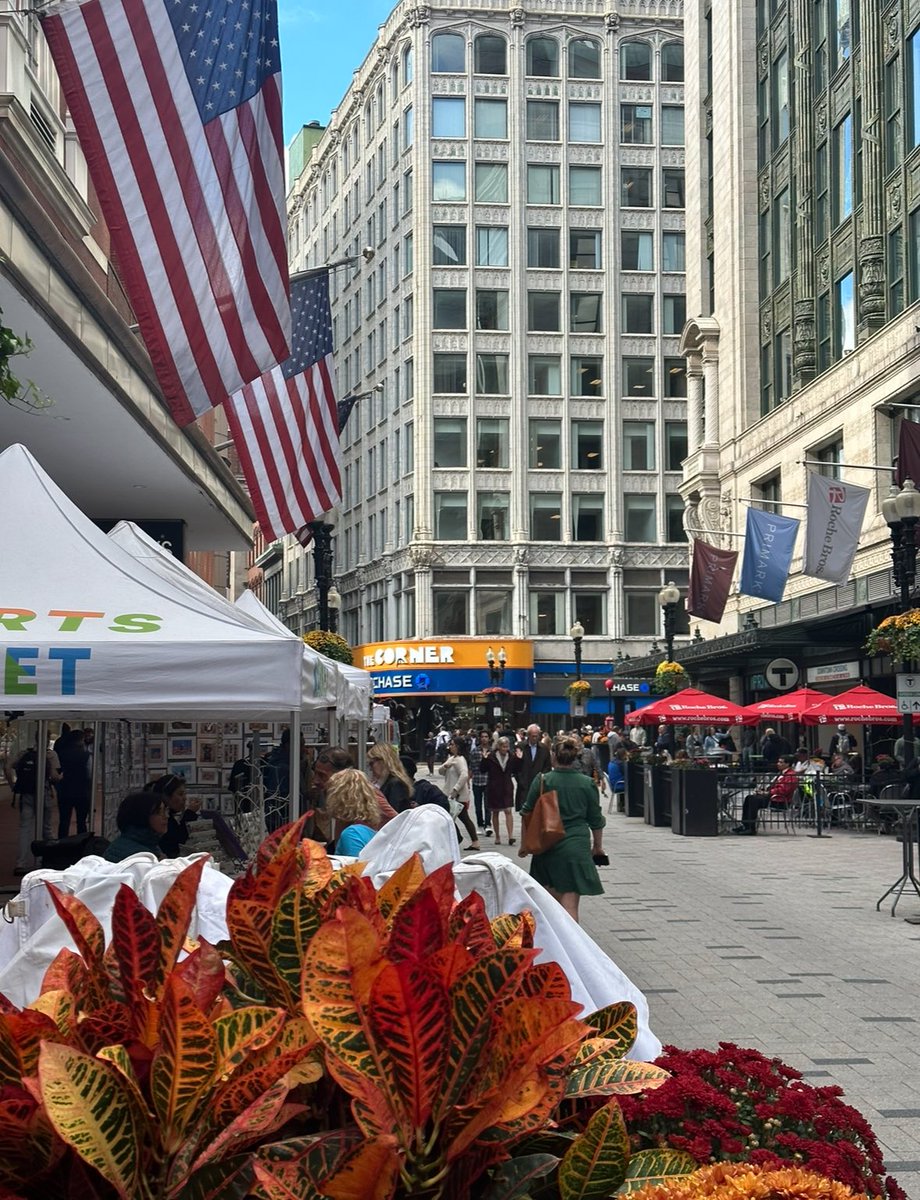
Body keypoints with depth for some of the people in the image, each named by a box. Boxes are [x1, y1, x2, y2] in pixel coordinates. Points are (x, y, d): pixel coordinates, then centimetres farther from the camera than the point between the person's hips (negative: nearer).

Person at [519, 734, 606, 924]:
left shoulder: (542, 781, -3)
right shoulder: (587, 784, -1)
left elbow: (528, 815, 2)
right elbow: (596, 820, 7)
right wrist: (598, 845, 23)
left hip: (547, 846, 1)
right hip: (576, 846, -1)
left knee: (552, 896, 16)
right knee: (570, 900, -3)